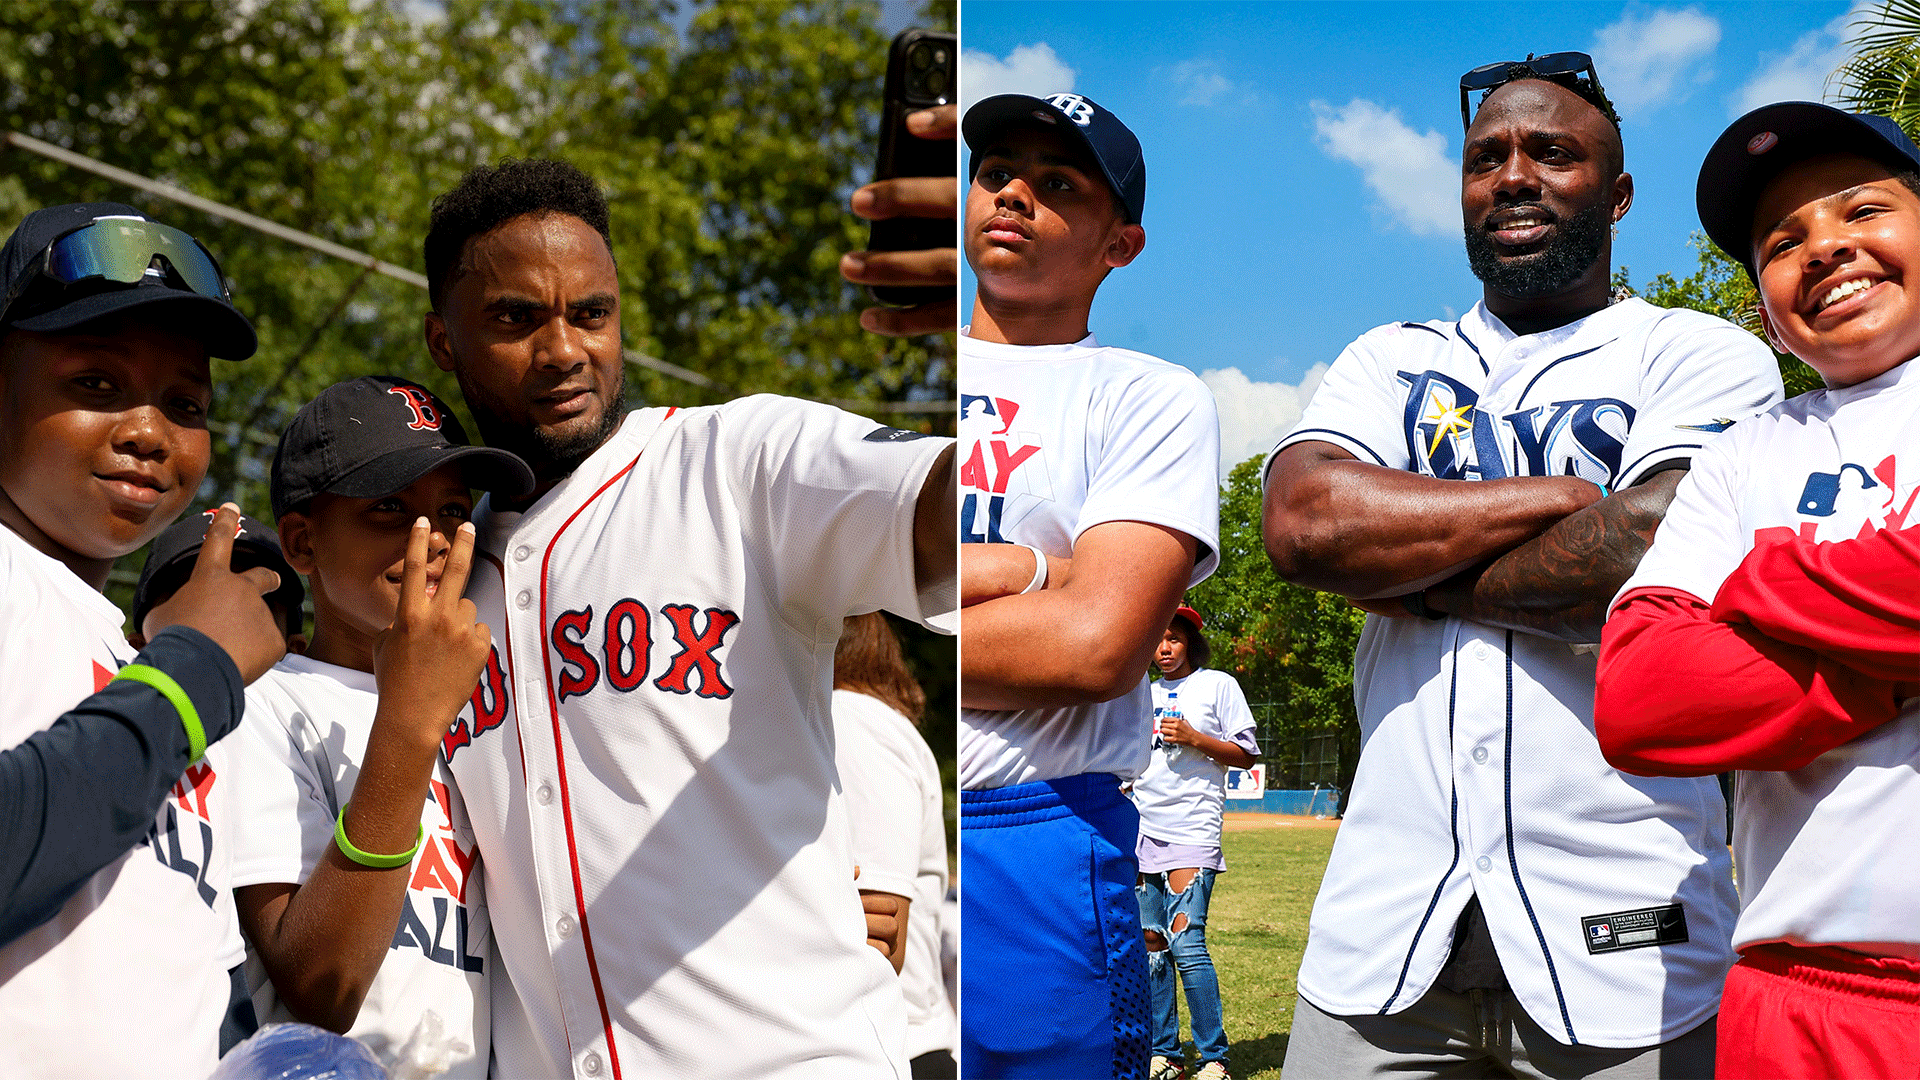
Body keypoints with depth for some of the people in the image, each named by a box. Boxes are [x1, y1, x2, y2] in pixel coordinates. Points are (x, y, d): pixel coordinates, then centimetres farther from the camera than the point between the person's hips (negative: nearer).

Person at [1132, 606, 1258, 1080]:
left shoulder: (1219, 685, 3)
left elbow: (1247, 755, -1)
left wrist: (1194, 738, -12)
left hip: (1193, 833, -6)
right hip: (1144, 832, 6)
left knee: (1186, 942, -15)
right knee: (1151, 944, 5)